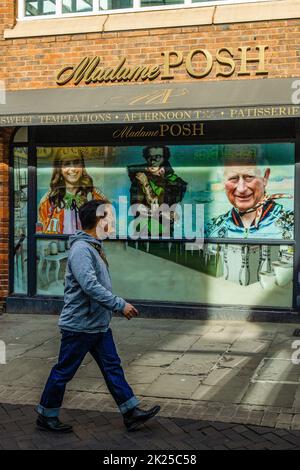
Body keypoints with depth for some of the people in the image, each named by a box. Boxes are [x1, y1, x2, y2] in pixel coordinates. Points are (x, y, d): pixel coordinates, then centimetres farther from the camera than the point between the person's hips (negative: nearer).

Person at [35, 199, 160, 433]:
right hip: (79, 325, -10)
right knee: (63, 372, 4)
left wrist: (115, 306, 16)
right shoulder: (81, 249, -21)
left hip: (99, 325, 10)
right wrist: (121, 305, -26)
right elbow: (90, 286, -30)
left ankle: (132, 412, 17)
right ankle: (46, 416, 19)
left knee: (113, 367, 11)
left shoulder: (95, 247, 11)